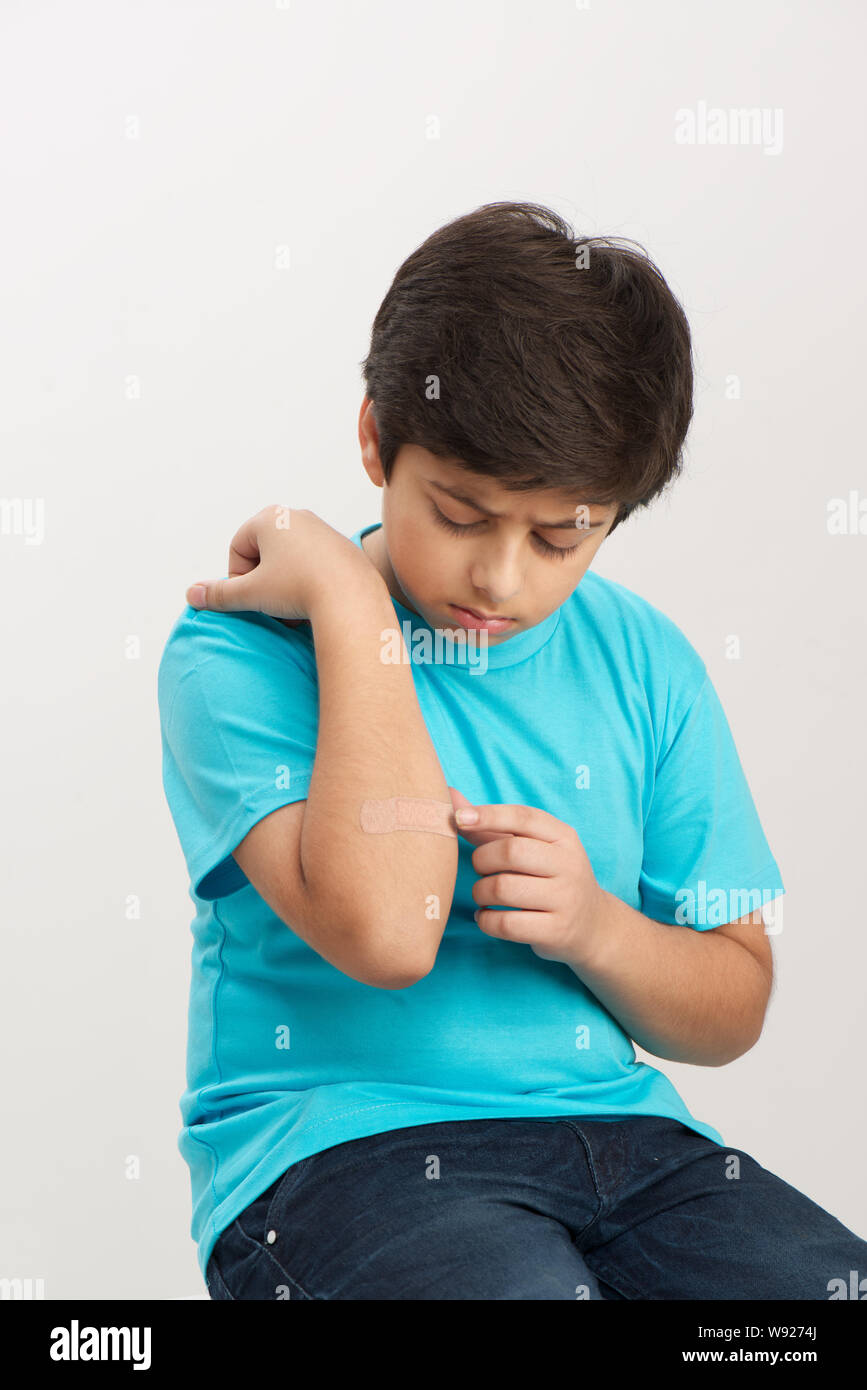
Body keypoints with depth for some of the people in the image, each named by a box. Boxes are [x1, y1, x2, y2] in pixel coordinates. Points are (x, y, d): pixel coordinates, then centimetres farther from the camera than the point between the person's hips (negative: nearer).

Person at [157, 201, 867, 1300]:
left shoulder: (641, 662, 9)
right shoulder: (242, 653, -6)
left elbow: (731, 1015, 14)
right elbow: (385, 930, -23)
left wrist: (596, 927, -8)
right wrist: (352, 605, -16)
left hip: (611, 1124, 5)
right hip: (330, 1144, -5)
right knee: (528, 1288, -35)